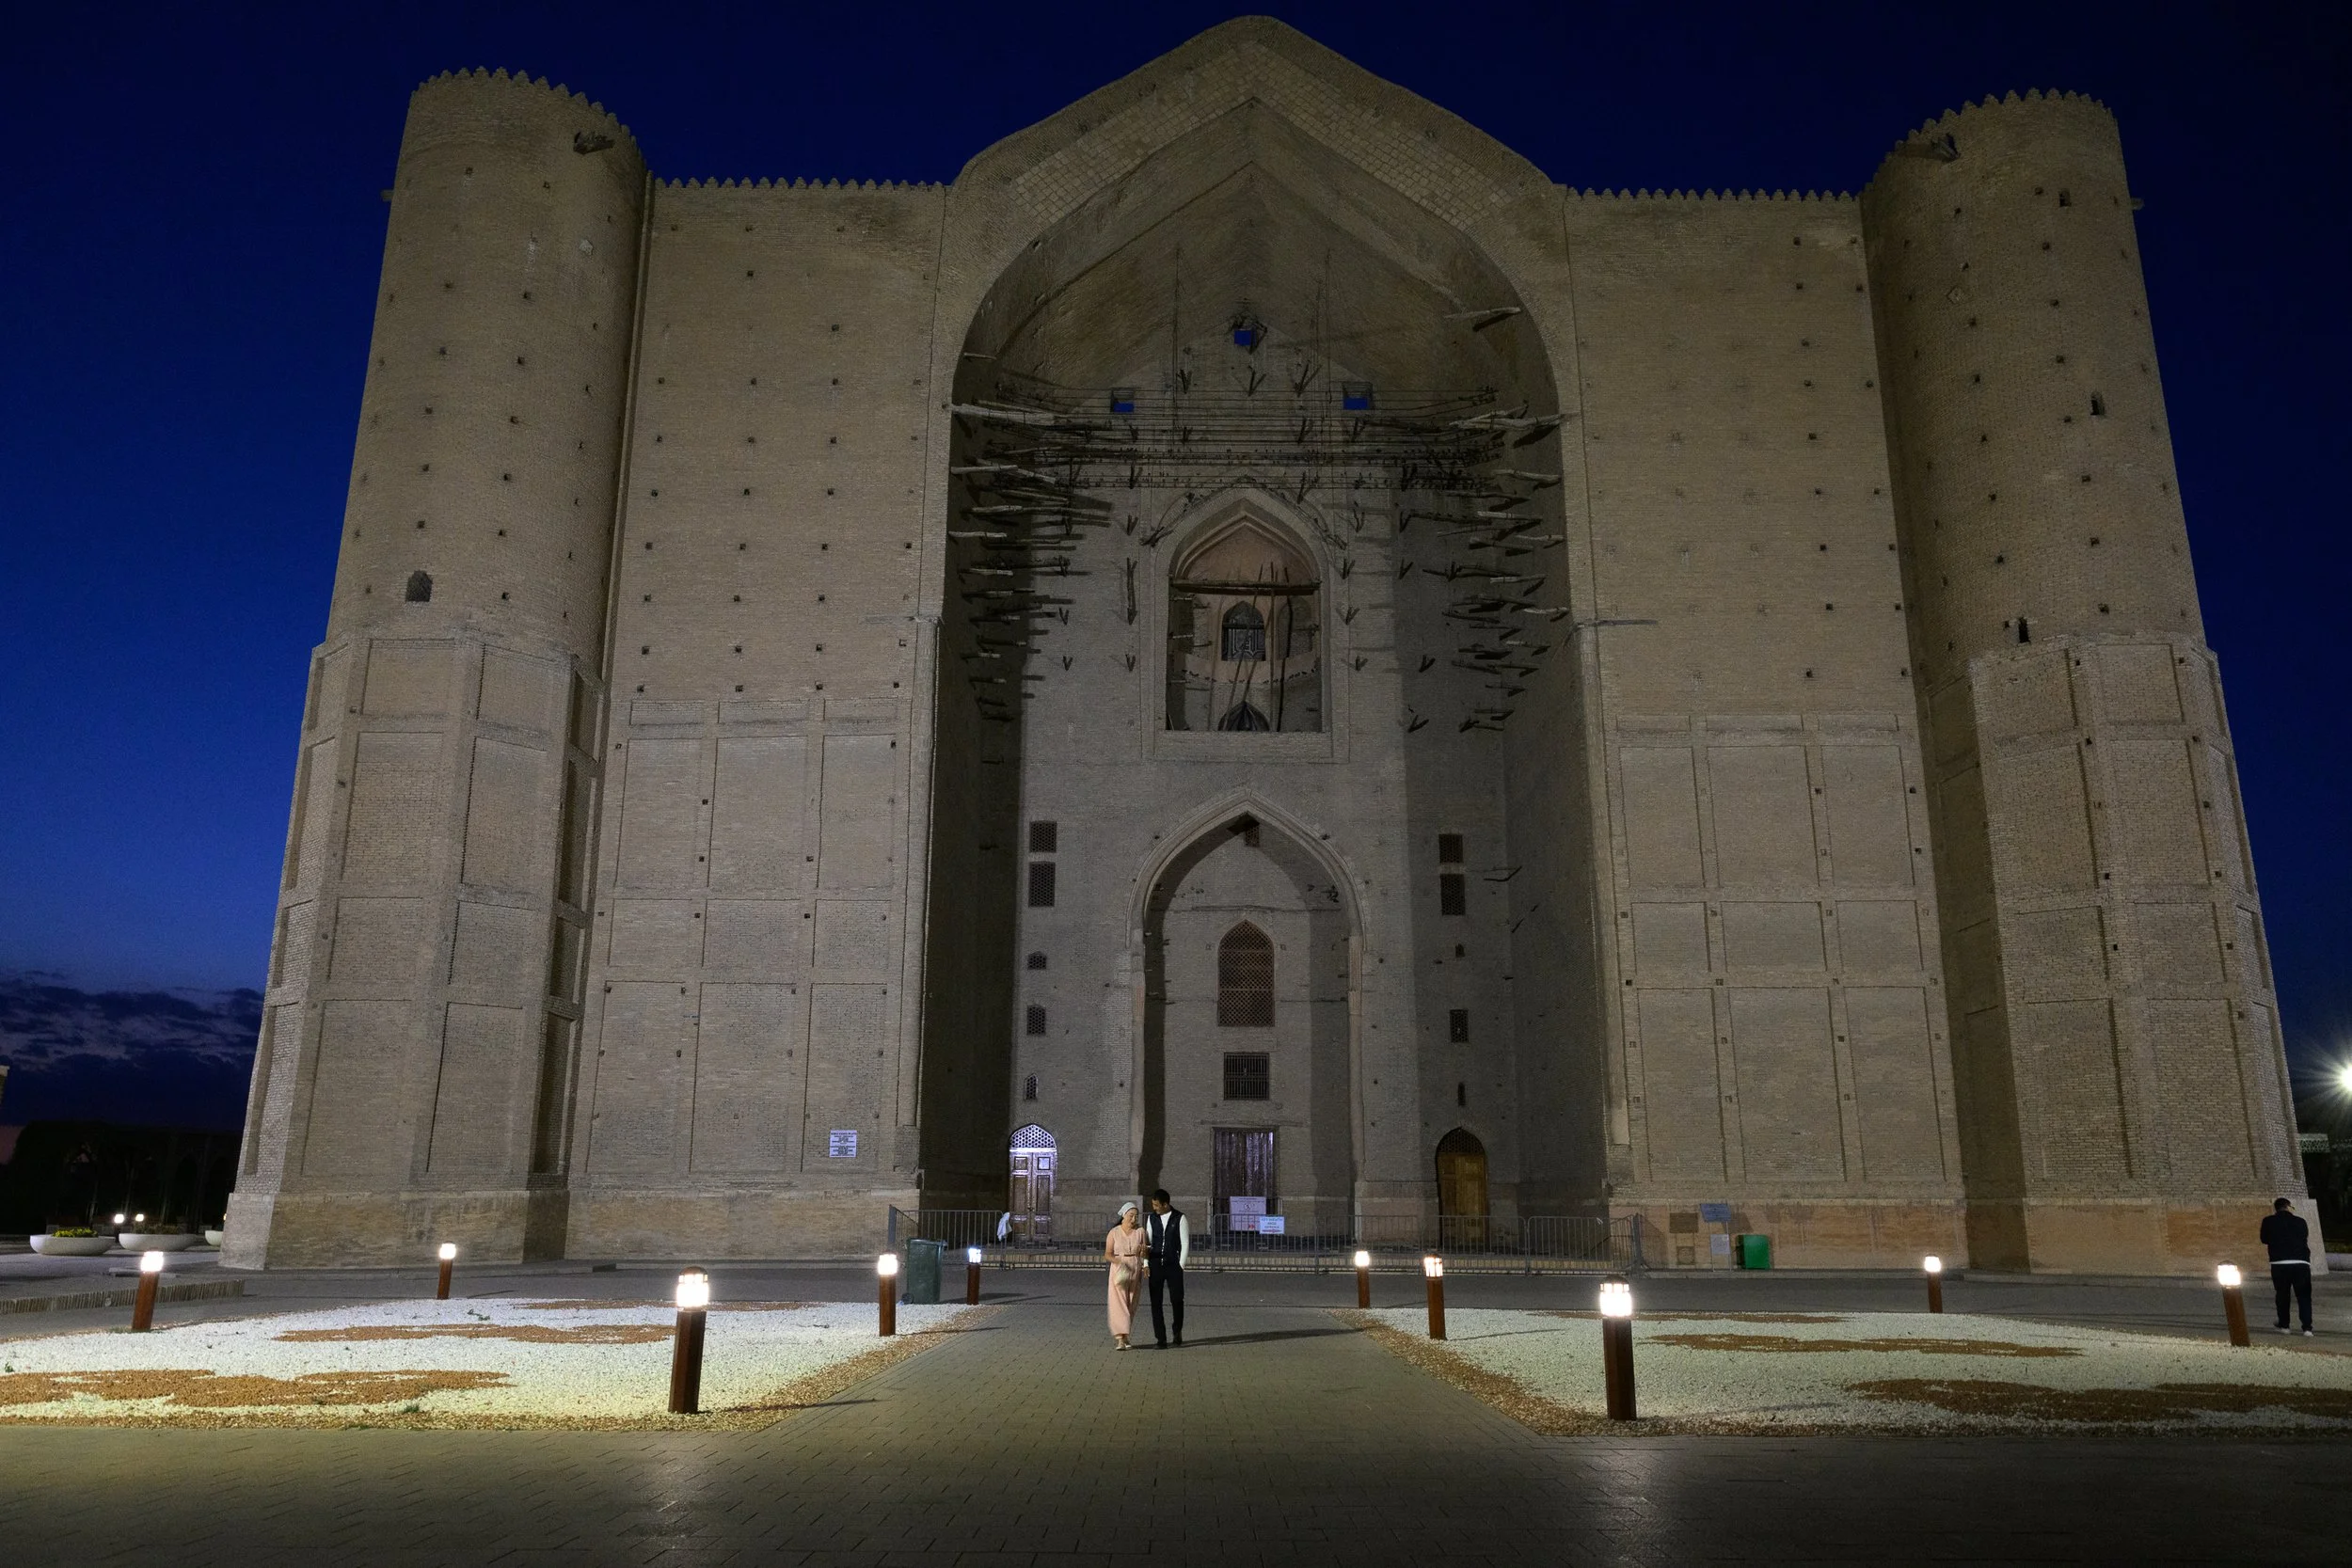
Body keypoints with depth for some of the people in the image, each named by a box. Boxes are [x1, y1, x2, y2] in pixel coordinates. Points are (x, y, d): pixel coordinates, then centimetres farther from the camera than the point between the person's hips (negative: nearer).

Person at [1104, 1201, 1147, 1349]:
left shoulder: (1140, 1231, 1)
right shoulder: (1114, 1232, -3)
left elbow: (1144, 1254, -1)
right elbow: (1107, 1254, -3)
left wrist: (1143, 1251, -24)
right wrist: (1118, 1261, -22)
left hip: (1136, 1270, 3)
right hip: (1119, 1271, -3)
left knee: (1131, 1305, 7)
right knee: (1119, 1304, -12)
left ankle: (1125, 1337, 20)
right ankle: (1120, 1340, -18)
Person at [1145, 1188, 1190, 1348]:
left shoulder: (1180, 1219, -5)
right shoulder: (1152, 1218, 6)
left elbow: (1185, 1244, -4)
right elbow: (1148, 1241, 12)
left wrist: (1180, 1266, -8)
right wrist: (1145, 1250, -9)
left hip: (1174, 1265, -3)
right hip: (1156, 1265, 3)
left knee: (1177, 1301, 0)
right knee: (1155, 1302, 0)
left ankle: (1178, 1334, 21)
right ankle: (1161, 1338, 7)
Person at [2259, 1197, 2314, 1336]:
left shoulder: (2269, 1221, 5)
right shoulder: (2300, 1221, 7)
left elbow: (2265, 1240, 17)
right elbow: (2305, 1238, 22)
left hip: (2279, 1263, -1)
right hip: (2301, 1263, 1)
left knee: (2282, 1295, 13)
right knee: (2304, 1296, 6)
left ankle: (2284, 1325, 16)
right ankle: (2307, 1327, -3)